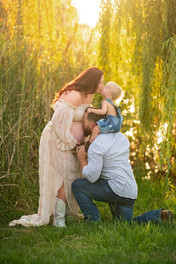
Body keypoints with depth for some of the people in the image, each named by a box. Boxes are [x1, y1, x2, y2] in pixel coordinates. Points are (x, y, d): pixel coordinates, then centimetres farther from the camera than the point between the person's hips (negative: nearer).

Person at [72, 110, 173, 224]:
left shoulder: (95, 146, -14)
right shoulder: (121, 137, 13)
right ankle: (159, 215, 4)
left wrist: (82, 159, 0)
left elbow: (91, 177, -16)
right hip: (130, 192, 9)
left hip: (116, 189, -8)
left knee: (77, 185, 3)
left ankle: (93, 221, 2)